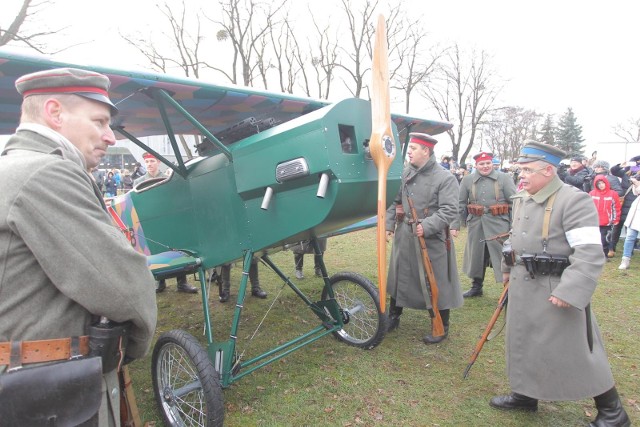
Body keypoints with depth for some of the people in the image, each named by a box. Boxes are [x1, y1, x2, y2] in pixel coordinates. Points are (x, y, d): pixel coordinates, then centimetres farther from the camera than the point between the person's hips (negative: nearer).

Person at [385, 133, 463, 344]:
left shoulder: (445, 178, -12)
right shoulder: (406, 173, 7)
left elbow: (449, 211, -17)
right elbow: (395, 201, 14)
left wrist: (426, 227, -27)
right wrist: (388, 225, 6)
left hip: (432, 239, -6)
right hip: (404, 236, 6)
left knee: (435, 283, 5)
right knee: (399, 277, 16)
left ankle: (441, 328, 23)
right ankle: (393, 317, 35)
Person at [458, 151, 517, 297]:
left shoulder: (504, 178, -2)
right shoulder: (468, 180, 4)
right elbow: (461, 203, 10)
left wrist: (514, 224, -3)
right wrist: (464, 220, 9)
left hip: (499, 225, -3)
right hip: (476, 225, 3)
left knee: (502, 257, -1)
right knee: (476, 256, 14)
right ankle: (476, 287, 31)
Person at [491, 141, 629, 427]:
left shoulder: (574, 200, -19)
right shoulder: (521, 199, 7)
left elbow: (590, 254, -23)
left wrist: (570, 292, -28)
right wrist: (507, 269, 25)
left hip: (556, 290, -8)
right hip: (523, 287, 8)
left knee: (574, 350, 5)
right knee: (522, 341, 18)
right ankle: (525, 395, 38)